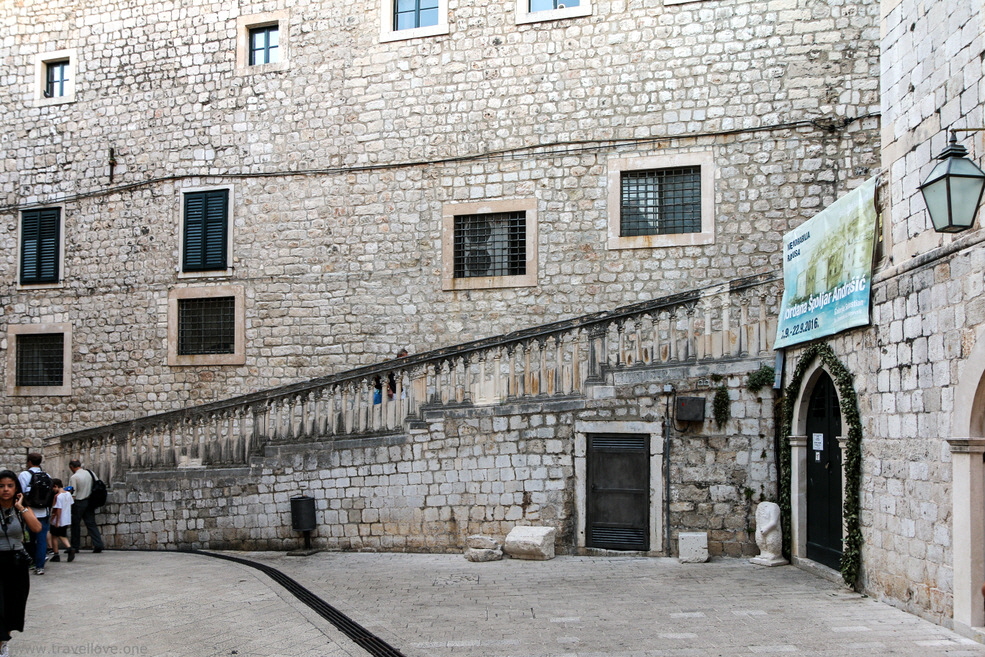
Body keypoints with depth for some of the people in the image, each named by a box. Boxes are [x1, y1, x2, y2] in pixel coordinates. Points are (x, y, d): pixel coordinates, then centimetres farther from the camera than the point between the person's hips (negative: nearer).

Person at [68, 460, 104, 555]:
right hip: (90, 502, 5)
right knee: (91, 523, 6)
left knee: (75, 524, 7)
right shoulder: (90, 473, 4)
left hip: (78, 503, -5)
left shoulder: (73, 477, -13)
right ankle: (98, 545, -4)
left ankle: (75, 547, 13)